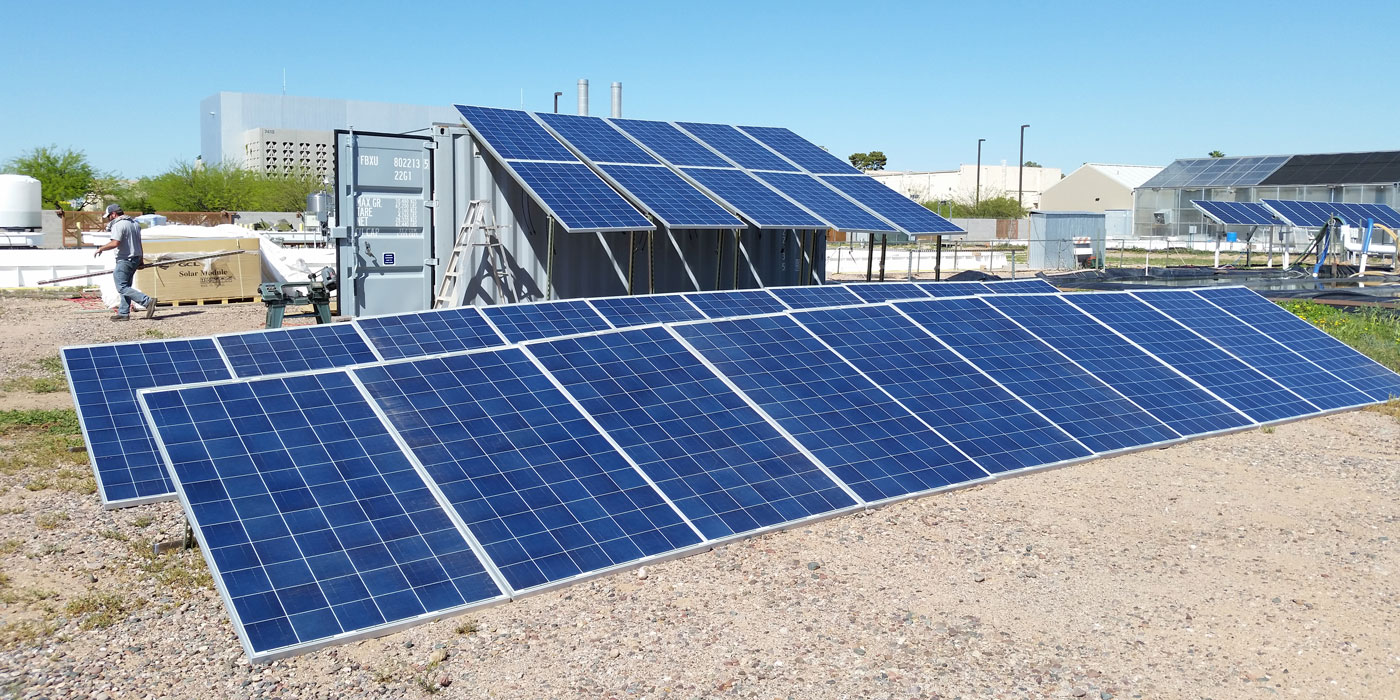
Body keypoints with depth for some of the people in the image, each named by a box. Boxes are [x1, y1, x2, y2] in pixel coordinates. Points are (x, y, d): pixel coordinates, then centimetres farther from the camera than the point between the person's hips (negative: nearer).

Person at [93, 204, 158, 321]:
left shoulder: (118, 225, -13)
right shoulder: (134, 223, 15)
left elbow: (115, 243, -24)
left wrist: (101, 249, -9)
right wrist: (140, 260, 25)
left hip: (125, 260, -9)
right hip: (136, 259, 10)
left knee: (122, 287, -9)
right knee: (125, 286, 13)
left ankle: (147, 301, -19)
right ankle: (123, 313, 13)